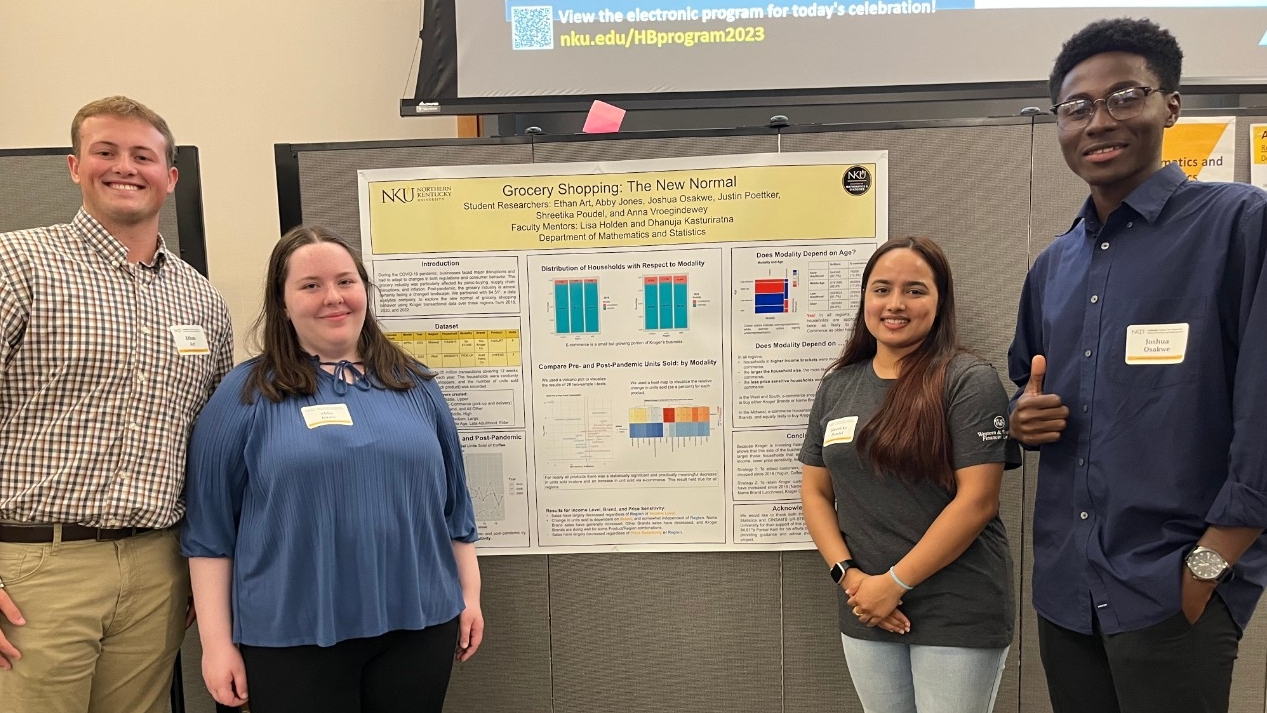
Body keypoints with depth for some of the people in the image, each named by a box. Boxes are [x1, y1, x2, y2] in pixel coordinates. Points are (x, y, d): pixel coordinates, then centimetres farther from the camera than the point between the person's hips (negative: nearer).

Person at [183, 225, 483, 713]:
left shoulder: (414, 384, 7)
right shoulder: (247, 395, -2)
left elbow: (454, 502, 11)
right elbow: (210, 529, -1)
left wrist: (469, 594, 10)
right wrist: (217, 642, -3)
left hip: (419, 623, 3)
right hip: (293, 637, -2)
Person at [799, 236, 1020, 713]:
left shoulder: (969, 381, -9)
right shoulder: (837, 386, 6)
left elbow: (977, 500, -15)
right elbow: (815, 492, 8)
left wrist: (894, 583, -15)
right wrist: (847, 574, -6)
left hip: (958, 615, -4)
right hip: (866, 611, 5)